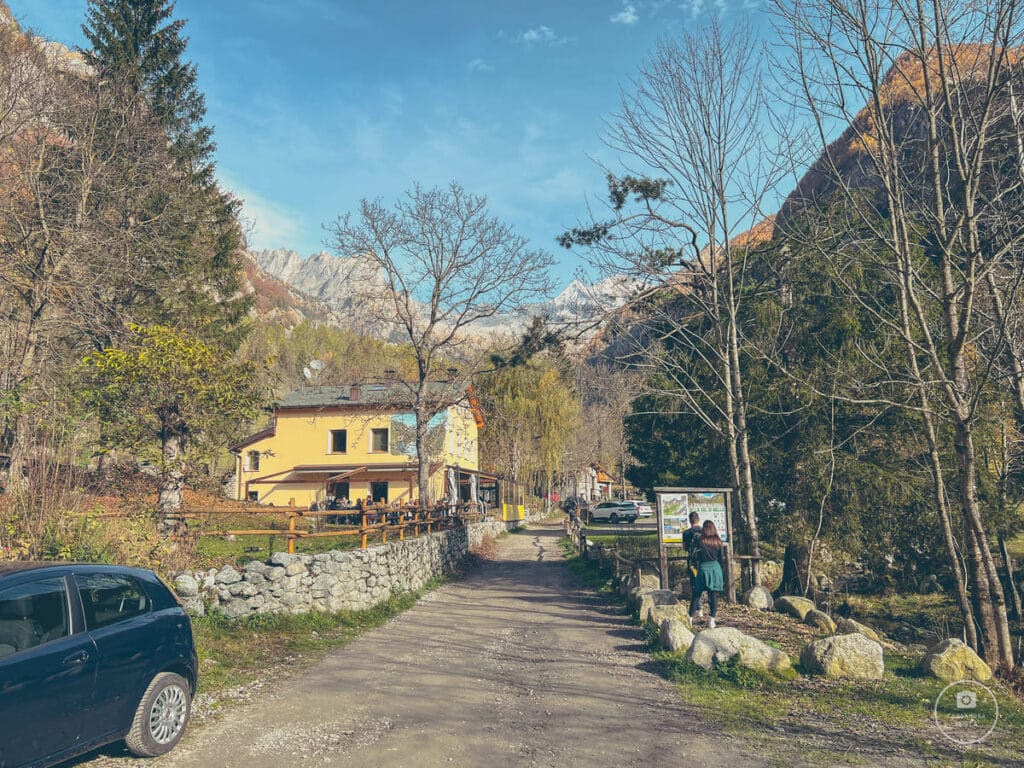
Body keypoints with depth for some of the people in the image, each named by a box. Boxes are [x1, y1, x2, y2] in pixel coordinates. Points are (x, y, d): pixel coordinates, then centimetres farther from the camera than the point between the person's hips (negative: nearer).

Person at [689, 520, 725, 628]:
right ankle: (712, 619, 2)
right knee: (714, 595, 4)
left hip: (703, 568, -1)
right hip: (716, 568, 1)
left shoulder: (698, 540, -4)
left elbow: (693, 556, -5)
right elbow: (722, 558, 5)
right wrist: (721, 570, 20)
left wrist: (695, 563, 17)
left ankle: (691, 617, 3)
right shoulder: (718, 541, 2)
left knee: (697, 594, 6)